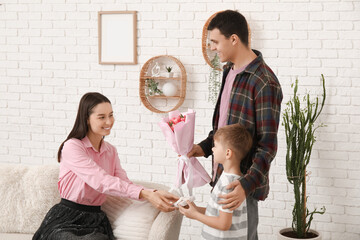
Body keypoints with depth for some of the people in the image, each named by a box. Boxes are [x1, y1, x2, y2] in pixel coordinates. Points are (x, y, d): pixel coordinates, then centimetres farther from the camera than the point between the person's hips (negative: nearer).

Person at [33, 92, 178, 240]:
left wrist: (153, 194, -20)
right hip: (65, 221, -5)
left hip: (95, 220, 5)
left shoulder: (111, 151, 14)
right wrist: (144, 193, -29)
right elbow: (100, 181, -20)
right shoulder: (72, 147, -9)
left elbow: (124, 183, 0)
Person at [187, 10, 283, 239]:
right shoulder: (230, 71, 8)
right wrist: (205, 146, 5)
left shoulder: (264, 83, -21)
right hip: (223, 175, 8)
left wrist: (247, 184, -32)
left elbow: (268, 145, -21)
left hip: (242, 181, -8)